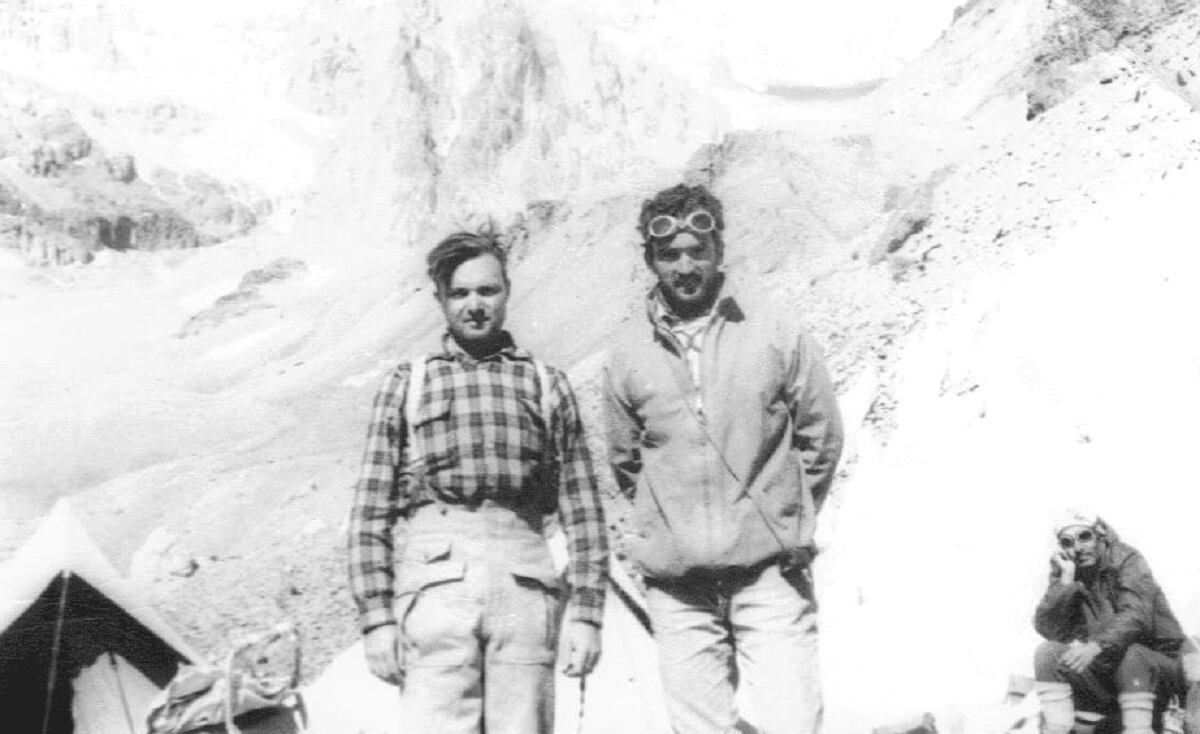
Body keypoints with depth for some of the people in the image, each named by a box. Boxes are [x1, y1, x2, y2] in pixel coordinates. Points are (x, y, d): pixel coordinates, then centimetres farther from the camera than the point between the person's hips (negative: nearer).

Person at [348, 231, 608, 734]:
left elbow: (582, 509, 11)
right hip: (436, 577, -1)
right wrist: (376, 616, -1)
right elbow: (370, 513, 8)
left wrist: (585, 612, 2)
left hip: (524, 582, 1)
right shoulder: (405, 385, 14)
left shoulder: (547, 385, 15)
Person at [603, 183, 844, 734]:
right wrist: (673, 525, 11)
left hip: (770, 571, -1)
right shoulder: (628, 354, 4)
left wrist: (781, 519, 8)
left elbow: (821, 436, 7)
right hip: (677, 583, 2)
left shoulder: (776, 331, 1)